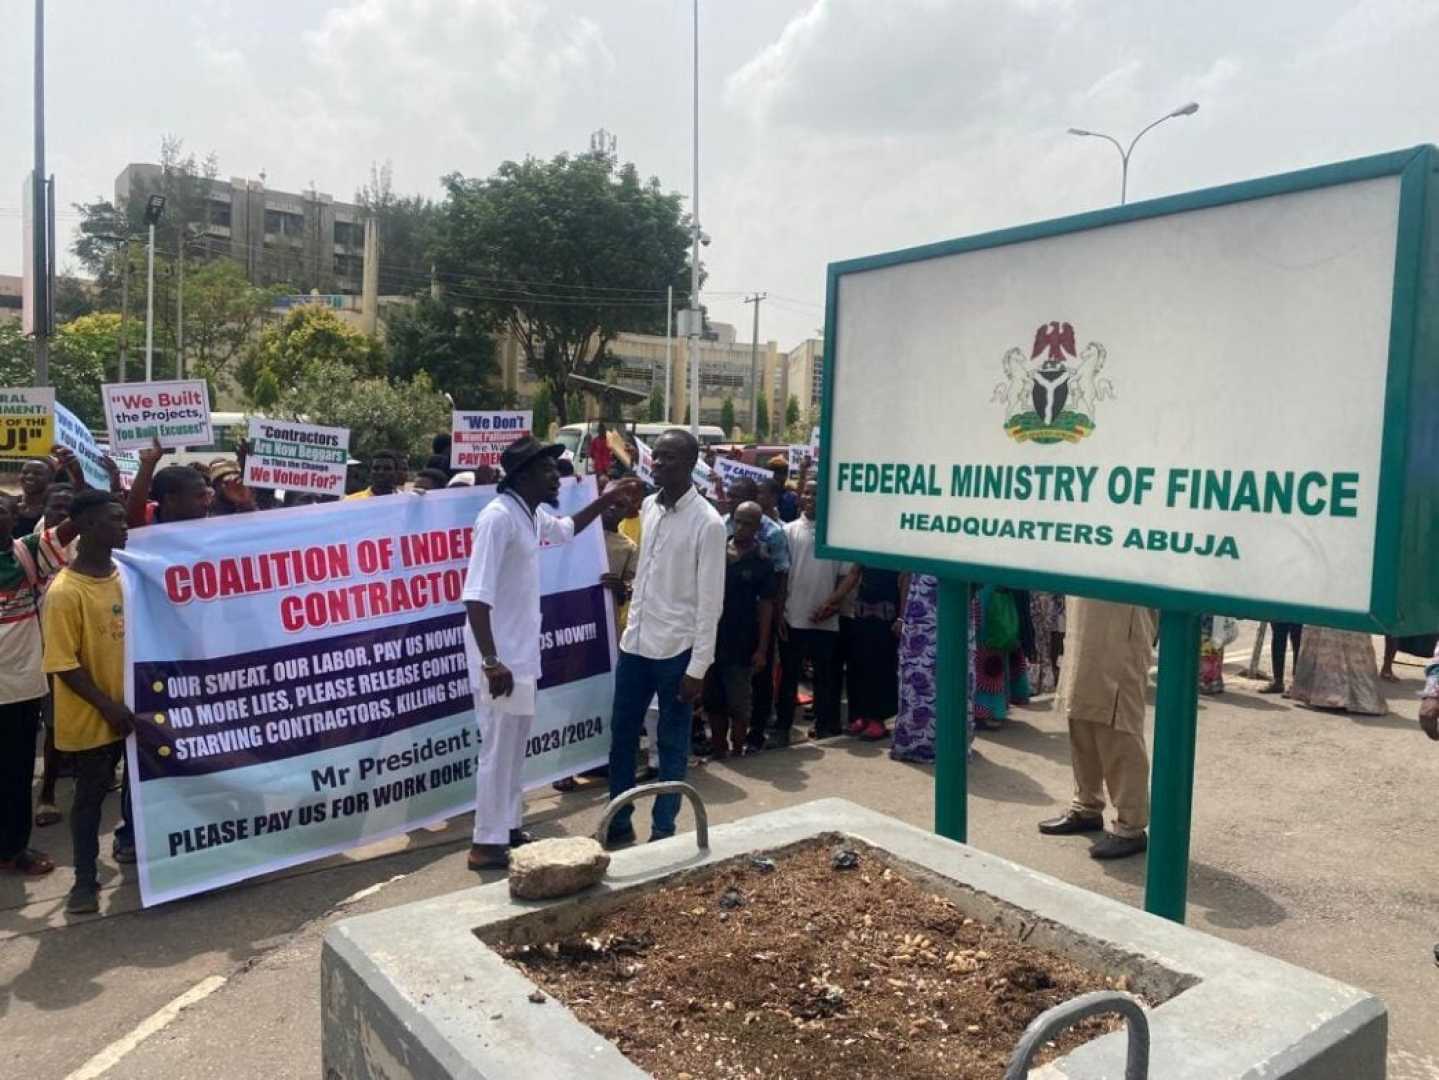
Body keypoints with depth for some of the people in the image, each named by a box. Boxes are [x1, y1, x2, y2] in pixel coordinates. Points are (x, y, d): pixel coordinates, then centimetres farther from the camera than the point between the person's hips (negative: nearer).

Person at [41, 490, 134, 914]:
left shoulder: (125, 573, 0)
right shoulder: (65, 591, -19)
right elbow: (63, 664, -18)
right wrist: (107, 706, -20)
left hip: (131, 702, 6)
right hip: (91, 715, -6)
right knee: (91, 792, 6)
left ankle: (130, 839, 42)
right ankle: (85, 878, 20)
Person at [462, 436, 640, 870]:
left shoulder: (533, 515, 8)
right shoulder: (499, 517, -21)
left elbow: (566, 529, 33)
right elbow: (476, 595, -27)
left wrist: (603, 502, 24)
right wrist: (491, 662, -30)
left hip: (522, 654, 10)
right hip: (501, 659, -10)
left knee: (515, 746, 18)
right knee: (499, 749, -1)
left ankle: (509, 829, 32)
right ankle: (488, 844, 12)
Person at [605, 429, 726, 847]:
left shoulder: (707, 523, -14)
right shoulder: (648, 507, 6)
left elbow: (710, 601, -13)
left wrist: (698, 667, -14)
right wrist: (632, 623, 15)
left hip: (676, 649, -6)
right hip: (635, 642, 6)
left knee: (672, 744, 8)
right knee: (621, 735, 13)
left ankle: (663, 831, 22)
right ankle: (619, 824, 28)